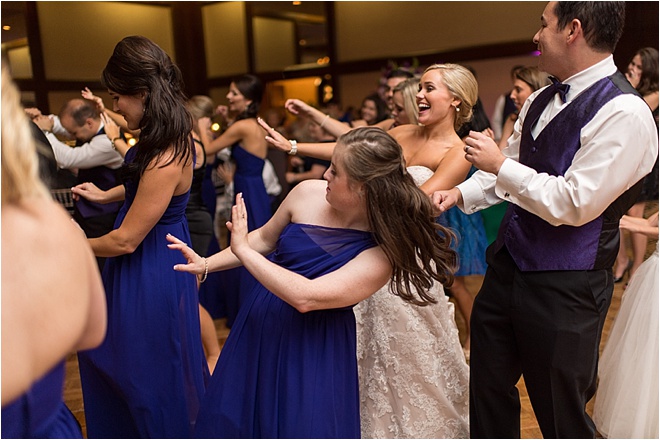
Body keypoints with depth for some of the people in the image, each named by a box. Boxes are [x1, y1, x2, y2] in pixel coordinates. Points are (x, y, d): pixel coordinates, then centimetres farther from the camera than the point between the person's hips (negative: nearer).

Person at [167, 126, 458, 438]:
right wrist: (206, 264, 7)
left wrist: (242, 249, -24)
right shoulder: (307, 193, -10)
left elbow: (305, 297, -31)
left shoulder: (381, 253, -24)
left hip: (313, 351, -5)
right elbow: (265, 239, 8)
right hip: (259, 330, 5)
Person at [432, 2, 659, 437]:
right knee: (488, 394, 21)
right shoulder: (540, 101, 7)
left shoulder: (624, 113, -19)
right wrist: (461, 194, 3)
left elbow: (573, 204, -25)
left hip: (563, 288, -7)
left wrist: (499, 165, -17)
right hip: (507, 266, 8)